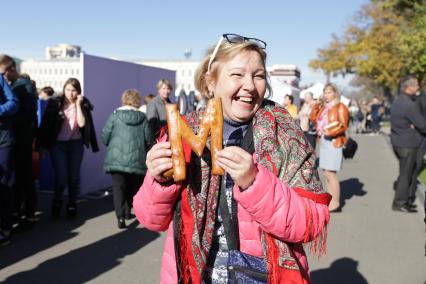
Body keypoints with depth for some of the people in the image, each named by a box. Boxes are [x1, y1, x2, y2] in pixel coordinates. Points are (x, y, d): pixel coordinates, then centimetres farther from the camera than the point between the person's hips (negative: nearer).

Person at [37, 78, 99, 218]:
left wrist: (78, 105, -13)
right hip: (58, 144, -1)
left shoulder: (82, 104, 2)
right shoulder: (55, 103, -3)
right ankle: (57, 202, 20)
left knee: (74, 177, 6)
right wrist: (43, 145, -3)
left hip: (76, 144, 2)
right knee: (61, 177, -6)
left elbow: (82, 124, -12)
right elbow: (45, 124, -1)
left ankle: (72, 205, 23)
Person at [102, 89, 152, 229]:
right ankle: (127, 211, 28)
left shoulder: (115, 116, -3)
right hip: (137, 160, 2)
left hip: (116, 159, -1)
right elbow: (148, 139, 2)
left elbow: (105, 137, -2)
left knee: (118, 187, 0)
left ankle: (121, 216, -13)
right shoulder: (143, 118, 1)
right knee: (133, 187, 18)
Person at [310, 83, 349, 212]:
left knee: (330, 173, -10)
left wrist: (330, 131, -22)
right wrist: (317, 104, 6)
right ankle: (331, 201, 18)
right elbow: (313, 118, 12)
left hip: (334, 142, -8)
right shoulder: (323, 107, 17)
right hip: (323, 141, 8)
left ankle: (336, 203, -3)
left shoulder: (340, 107, -4)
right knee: (327, 173, 10)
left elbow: (343, 125, -11)